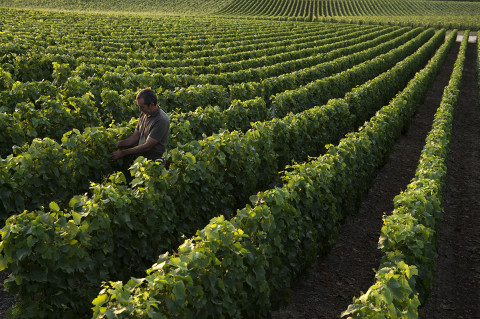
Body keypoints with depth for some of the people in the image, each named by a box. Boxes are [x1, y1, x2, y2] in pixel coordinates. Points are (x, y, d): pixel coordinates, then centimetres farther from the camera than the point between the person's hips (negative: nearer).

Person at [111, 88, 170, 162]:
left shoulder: (161, 120, -18)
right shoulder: (144, 113, 9)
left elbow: (147, 146, -18)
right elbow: (135, 137, 14)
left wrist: (123, 153, -13)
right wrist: (117, 144, 0)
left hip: (154, 161, -7)